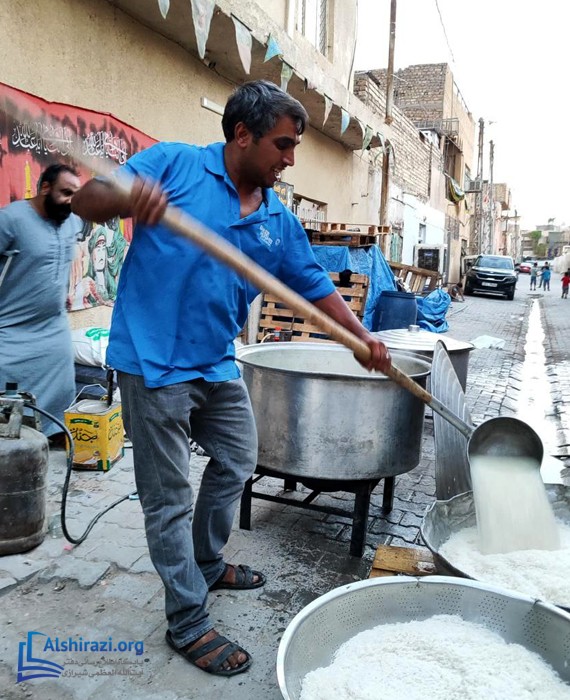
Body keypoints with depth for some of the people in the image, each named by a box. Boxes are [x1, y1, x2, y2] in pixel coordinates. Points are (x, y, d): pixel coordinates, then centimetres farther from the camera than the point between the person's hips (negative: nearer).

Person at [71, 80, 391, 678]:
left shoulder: (279, 221, 8)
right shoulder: (174, 164, -7)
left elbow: (316, 286, 12)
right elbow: (87, 202, -11)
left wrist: (364, 338, 6)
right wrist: (126, 197, -33)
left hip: (217, 365, 7)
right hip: (154, 363, -7)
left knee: (236, 464, 21)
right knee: (169, 498, 4)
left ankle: (206, 565, 45)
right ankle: (188, 623, 21)